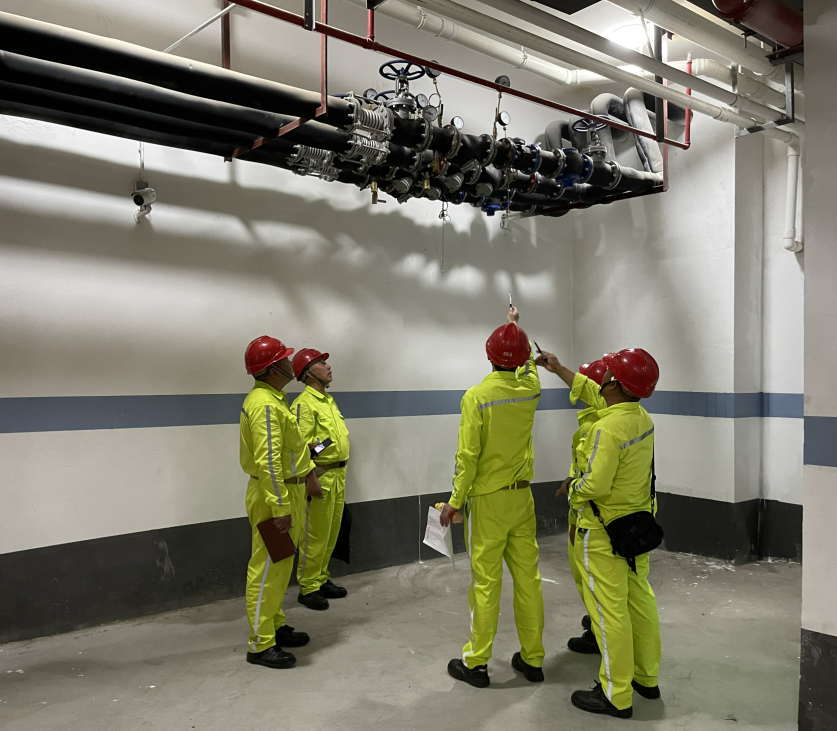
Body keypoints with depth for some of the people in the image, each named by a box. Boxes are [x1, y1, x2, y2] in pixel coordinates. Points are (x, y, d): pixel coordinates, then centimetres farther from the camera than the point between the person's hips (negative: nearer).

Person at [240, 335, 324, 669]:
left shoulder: (275, 399, 12)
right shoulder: (264, 405, -22)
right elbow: (268, 462, -27)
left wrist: (308, 473, 22)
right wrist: (280, 508, -27)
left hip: (282, 490, 11)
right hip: (270, 495, -11)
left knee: (280, 566, 19)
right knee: (267, 569, -3)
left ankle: (276, 626, 31)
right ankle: (261, 645, 6)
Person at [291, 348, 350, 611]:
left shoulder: (329, 400, 15)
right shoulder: (304, 403, -14)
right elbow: (300, 446, -19)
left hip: (338, 473, 9)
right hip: (320, 475, -9)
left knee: (331, 532, 15)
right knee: (316, 535, -2)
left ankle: (322, 579, 27)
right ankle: (308, 588, 9)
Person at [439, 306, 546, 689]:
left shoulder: (477, 396, -15)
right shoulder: (529, 389, -1)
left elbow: (468, 456, -16)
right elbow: (528, 364, 24)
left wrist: (455, 500, -6)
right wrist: (516, 326, 39)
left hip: (488, 500, -5)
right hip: (522, 497, 5)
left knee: (486, 582, 2)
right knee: (527, 576, 11)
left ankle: (476, 662, 15)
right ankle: (532, 658, 23)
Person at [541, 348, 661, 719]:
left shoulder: (608, 428, -27)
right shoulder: (642, 418, 2)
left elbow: (596, 485, -29)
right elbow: (592, 396, 17)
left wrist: (573, 489, -7)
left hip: (605, 530, -9)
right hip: (638, 523, 9)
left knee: (609, 609, 2)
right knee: (640, 598, 18)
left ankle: (616, 695, 13)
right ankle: (647, 677, 33)